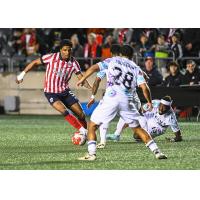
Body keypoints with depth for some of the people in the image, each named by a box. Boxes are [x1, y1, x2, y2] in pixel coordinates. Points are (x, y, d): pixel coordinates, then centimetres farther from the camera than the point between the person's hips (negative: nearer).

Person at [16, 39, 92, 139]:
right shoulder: (52, 58, -14)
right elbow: (35, 62, -3)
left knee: (81, 114, -2)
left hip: (65, 91, 4)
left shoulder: (73, 63, -7)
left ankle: (87, 133, 20)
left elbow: (81, 77, -3)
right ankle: (82, 131, -21)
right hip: (51, 92, -3)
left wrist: (91, 89, -18)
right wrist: (22, 74, -3)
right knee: (64, 111, -28)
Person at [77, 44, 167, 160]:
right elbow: (144, 87, 8)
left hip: (111, 98, -2)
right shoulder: (136, 68, 18)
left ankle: (91, 154, -7)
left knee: (92, 126, 8)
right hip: (126, 101, 2)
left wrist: (83, 79, 17)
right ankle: (157, 151, 10)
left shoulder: (112, 61, 16)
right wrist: (149, 102, 22)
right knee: (138, 128, 17)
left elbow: (94, 68, 6)